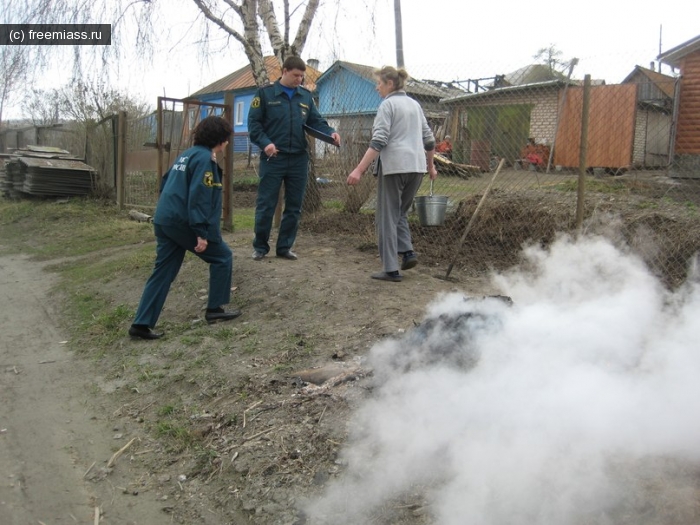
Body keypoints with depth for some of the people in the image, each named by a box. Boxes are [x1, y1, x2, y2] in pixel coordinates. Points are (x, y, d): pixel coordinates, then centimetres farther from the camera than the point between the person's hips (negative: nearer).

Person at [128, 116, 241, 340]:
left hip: (164, 219, 9)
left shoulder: (187, 154, 18)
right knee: (222, 257, 8)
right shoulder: (205, 158, -11)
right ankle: (214, 309, 14)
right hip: (183, 222, -9)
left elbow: (167, 185, 23)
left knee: (163, 272, 10)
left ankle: (141, 324, 8)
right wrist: (202, 233, -21)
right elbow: (199, 197, -20)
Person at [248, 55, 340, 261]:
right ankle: (260, 246, 14)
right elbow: (253, 122, -2)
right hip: (272, 159, -4)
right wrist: (265, 143, -19)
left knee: (294, 206, 8)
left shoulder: (306, 96, 11)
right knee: (266, 205, 0)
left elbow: (316, 121, 10)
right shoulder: (265, 93, 0)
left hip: (299, 159, 4)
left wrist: (330, 132, -11)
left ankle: (284, 247, 19)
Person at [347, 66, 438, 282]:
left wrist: (359, 169, -20)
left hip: (394, 166, -7)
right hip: (416, 167, 7)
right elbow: (428, 139, 19)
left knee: (387, 217, 1)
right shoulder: (414, 104, 17)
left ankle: (391, 270, 2)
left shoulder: (388, 104, -5)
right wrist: (431, 165, 31)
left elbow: (379, 141, -16)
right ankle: (407, 252, 3)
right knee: (399, 212, 21)